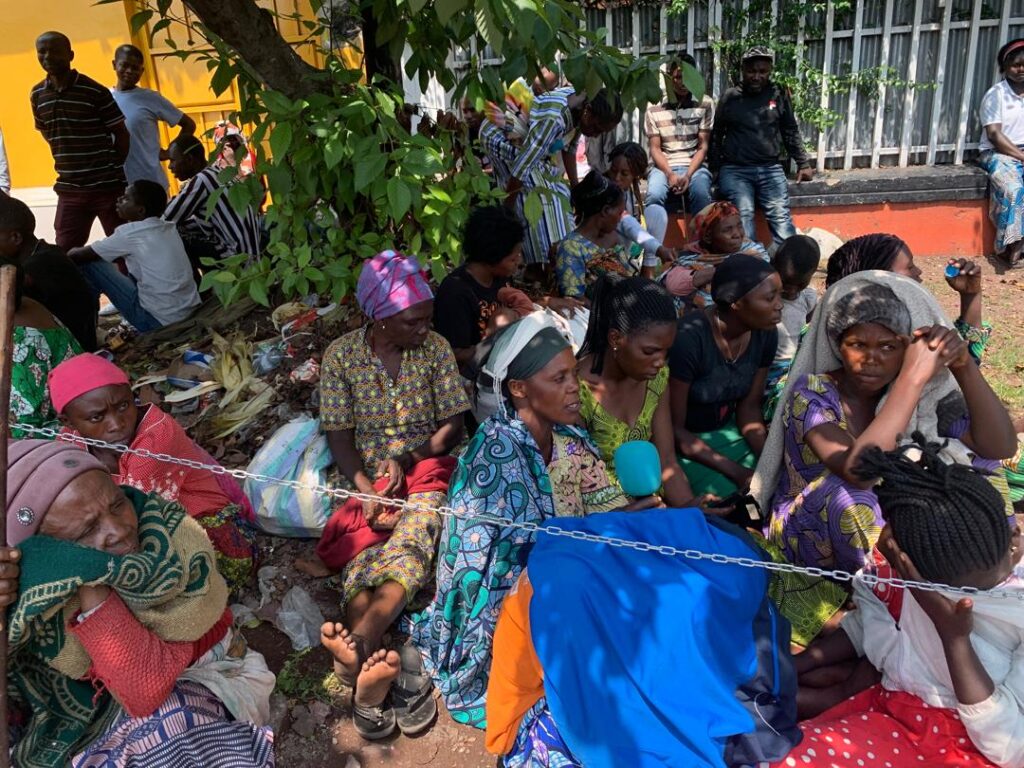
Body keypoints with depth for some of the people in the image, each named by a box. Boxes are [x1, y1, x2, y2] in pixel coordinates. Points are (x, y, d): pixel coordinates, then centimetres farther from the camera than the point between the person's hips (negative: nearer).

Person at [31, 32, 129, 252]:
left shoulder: (96, 92, -10)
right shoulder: (37, 95, 5)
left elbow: (122, 135, -4)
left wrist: (111, 170, 0)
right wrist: (69, 162, 13)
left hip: (107, 186, -5)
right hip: (68, 189, 5)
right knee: (65, 252, 8)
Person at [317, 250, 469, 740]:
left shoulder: (436, 348, 1)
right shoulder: (341, 355, -1)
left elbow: (454, 425, 2)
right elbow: (339, 435, -3)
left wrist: (407, 459, -15)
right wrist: (366, 491, -18)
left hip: (425, 469, -1)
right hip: (366, 478, 1)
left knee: (410, 541, -31)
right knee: (363, 556, -26)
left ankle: (358, 645, -50)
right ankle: (375, 663, -45)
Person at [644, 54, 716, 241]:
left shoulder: (705, 104, 6)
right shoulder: (654, 108, 7)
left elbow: (703, 146, 2)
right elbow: (655, 148, 4)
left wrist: (688, 175, -14)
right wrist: (670, 174, -13)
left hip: (694, 166, 0)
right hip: (664, 167, 0)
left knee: (701, 195, -33)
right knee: (654, 195, -32)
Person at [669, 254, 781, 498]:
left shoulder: (765, 334, -8)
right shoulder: (688, 338, -28)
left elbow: (749, 407, 3)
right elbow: (674, 429, -21)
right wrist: (736, 472, -24)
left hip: (727, 431, 6)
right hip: (682, 442, -6)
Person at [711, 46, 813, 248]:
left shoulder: (779, 95, 11)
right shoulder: (730, 97, 8)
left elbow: (791, 132, 17)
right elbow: (716, 136, 15)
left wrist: (803, 163, 13)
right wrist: (718, 167, 9)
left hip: (771, 169, 1)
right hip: (735, 170, -1)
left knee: (781, 217, -15)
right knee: (743, 216, -23)